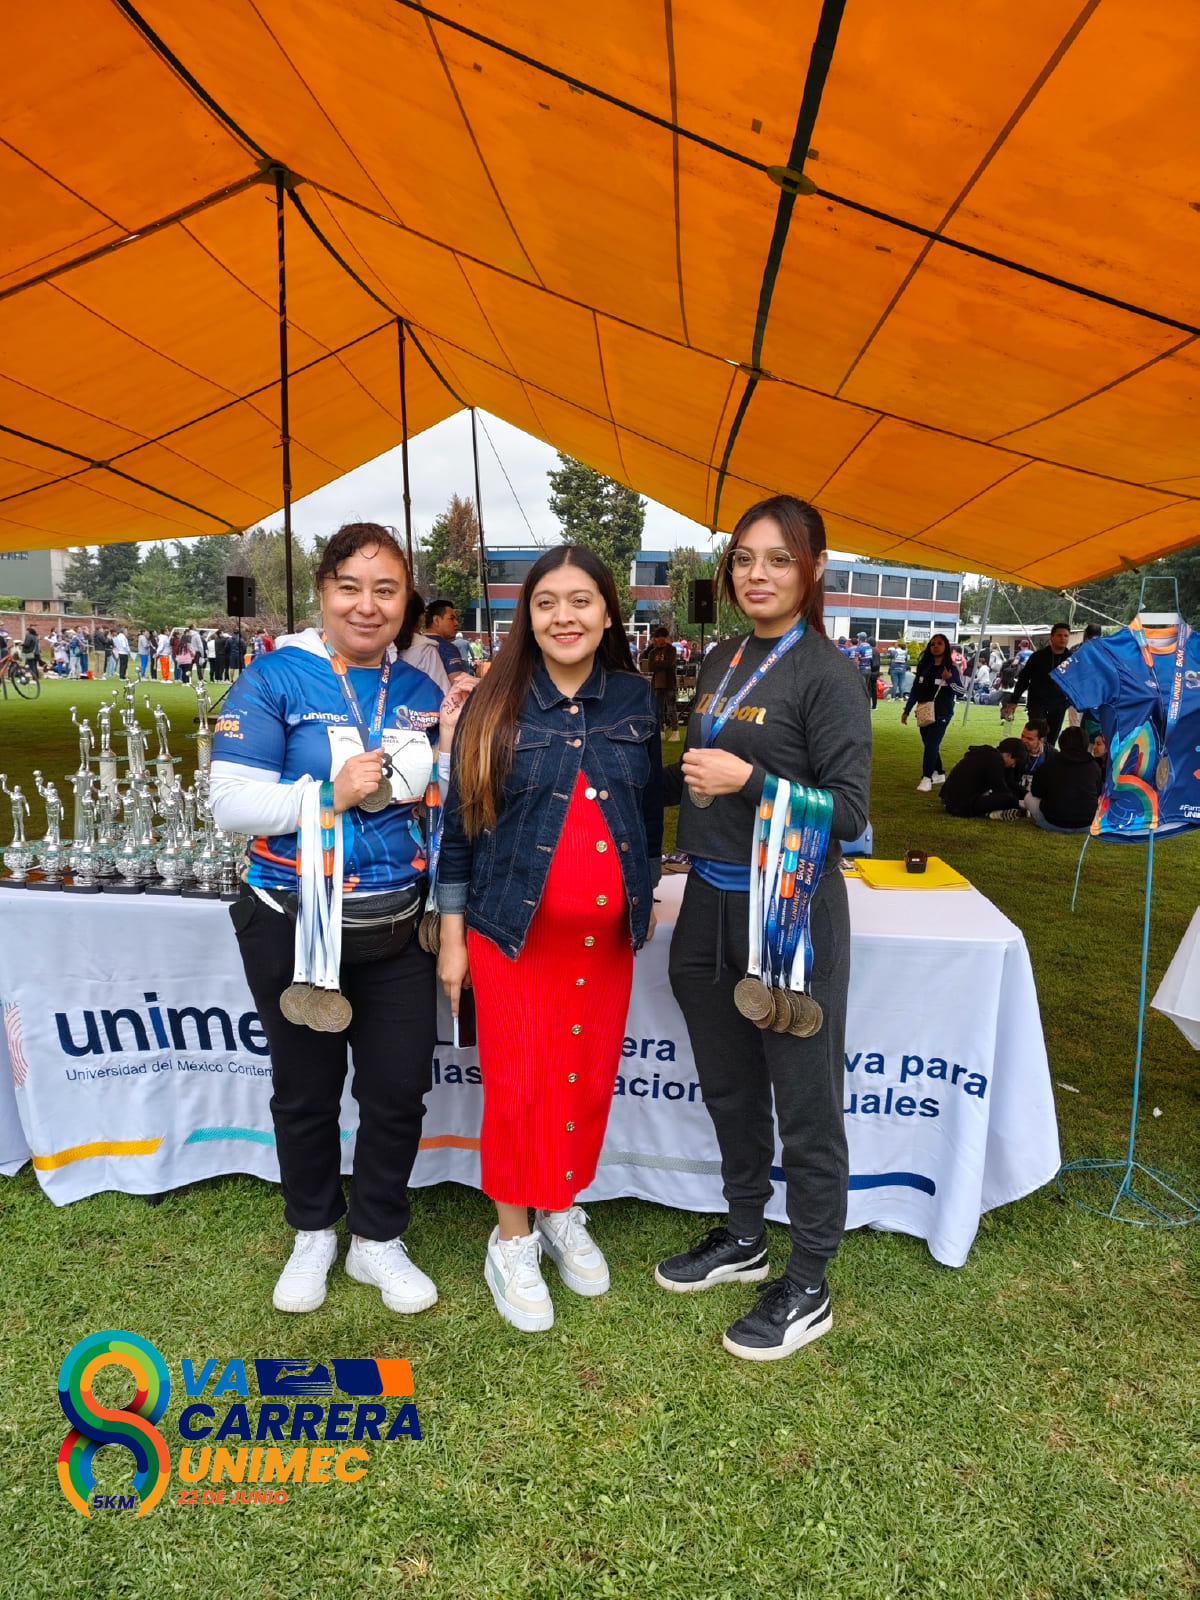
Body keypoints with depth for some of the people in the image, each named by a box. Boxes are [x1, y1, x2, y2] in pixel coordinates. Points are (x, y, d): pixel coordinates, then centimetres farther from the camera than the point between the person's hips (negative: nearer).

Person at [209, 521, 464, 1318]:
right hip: (294, 924, -3)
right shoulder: (275, 678, -8)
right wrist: (330, 793, -22)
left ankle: (378, 1239, 33)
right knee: (306, 1090, 15)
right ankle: (313, 1233, 39)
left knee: (399, 1090, 9)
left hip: (397, 926, 3)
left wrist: (449, 746, -8)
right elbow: (231, 803, -13)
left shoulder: (419, 690, 4)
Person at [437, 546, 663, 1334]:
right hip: (513, 932, -3)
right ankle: (512, 1238, 26)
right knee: (518, 1088, 4)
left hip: (606, 936, 3)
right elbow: (460, 821, -3)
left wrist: (646, 899, 14)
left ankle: (564, 1214, 37)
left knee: (591, 1082, 13)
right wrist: (452, 933, -4)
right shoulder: (496, 703, -6)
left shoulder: (636, 698, 2)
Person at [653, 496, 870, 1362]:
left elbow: (849, 813, -15)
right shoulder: (723, 662, 10)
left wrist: (748, 780, -22)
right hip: (711, 901, 7)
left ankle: (808, 1286, 25)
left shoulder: (828, 673, -11)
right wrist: (676, 780, 4)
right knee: (728, 1086, 19)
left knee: (805, 1099, 6)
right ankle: (744, 1238, 40)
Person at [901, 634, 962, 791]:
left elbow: (961, 690, -7)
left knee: (931, 744, -13)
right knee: (928, 745, 11)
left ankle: (927, 778, -13)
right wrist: (906, 710, 9)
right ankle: (939, 773, 26)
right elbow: (915, 689, 10)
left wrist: (949, 679, -25)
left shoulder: (951, 667, -5)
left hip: (942, 713, -5)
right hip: (924, 712, 5)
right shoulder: (924, 666, 7)